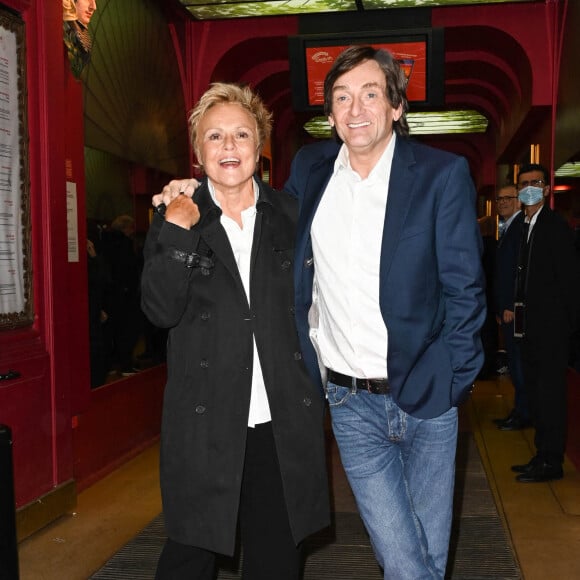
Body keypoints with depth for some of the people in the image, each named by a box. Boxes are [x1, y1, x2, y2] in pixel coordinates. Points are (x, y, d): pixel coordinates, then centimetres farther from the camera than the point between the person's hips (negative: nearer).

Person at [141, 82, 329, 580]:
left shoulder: (289, 213, 6)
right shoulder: (176, 216, 0)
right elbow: (162, 310, -11)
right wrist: (178, 232, -19)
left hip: (283, 422, 2)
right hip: (205, 422, -1)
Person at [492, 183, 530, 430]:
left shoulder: (521, 226, -12)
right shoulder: (507, 228, 18)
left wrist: (512, 307, -18)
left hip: (515, 310, -9)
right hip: (506, 310, 9)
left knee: (519, 362, -3)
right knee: (514, 362, 12)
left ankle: (524, 414, 6)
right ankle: (519, 411, 20)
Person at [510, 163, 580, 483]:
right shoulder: (526, 227, 14)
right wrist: (517, 308, 7)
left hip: (550, 324, -9)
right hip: (531, 324, 9)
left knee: (549, 391, -3)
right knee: (535, 390, 14)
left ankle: (551, 461, 6)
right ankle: (543, 455, 24)